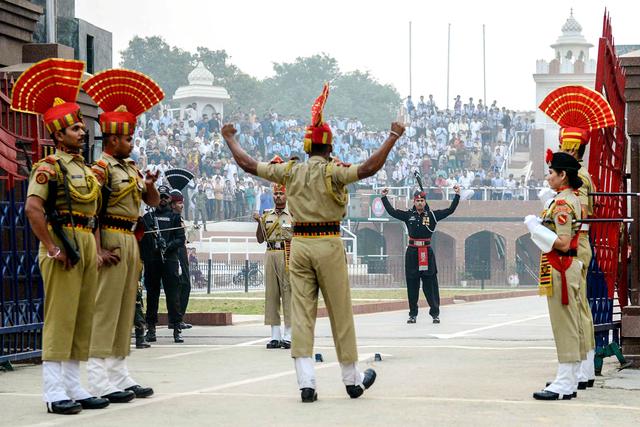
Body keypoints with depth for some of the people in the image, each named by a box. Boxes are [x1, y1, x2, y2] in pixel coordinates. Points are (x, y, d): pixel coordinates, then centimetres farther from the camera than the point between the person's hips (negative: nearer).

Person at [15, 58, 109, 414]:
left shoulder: (87, 170, 19)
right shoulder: (50, 166, -7)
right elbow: (33, 208, -20)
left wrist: (96, 249, 12)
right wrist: (51, 248, -20)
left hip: (87, 247, 8)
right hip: (64, 242, -8)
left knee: (83, 318, 9)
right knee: (60, 317, -8)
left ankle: (74, 387, 15)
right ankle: (55, 392, -7)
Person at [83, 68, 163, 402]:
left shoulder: (131, 168, 17)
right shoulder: (101, 167, -8)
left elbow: (153, 201, 19)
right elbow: (91, 211, -15)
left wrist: (150, 184, -4)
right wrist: (99, 251, -23)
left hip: (130, 241, 9)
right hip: (111, 240, -9)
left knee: (125, 308, 11)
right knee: (105, 308, -9)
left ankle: (119, 376, 16)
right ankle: (99, 380, -9)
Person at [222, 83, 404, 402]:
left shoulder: (290, 170, 4)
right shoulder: (332, 171, -7)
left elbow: (247, 164, 9)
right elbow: (368, 169, -21)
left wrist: (230, 138, 25)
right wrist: (393, 137, -14)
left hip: (299, 245, 3)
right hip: (328, 245, -3)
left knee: (301, 313, 1)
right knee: (340, 313, 6)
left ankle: (306, 382, -7)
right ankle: (352, 379, 17)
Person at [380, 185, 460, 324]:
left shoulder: (432, 215, 4)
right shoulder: (408, 215, 7)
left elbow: (450, 210, 1)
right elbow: (391, 211, 7)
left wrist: (457, 195, -6)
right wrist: (384, 197, 3)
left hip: (427, 253, -1)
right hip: (412, 253, 1)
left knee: (430, 284, -2)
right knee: (412, 285, 5)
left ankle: (435, 313, 4)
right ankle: (413, 314, 12)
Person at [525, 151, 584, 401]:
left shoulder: (562, 203, -17)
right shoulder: (572, 200, 14)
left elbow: (562, 243, -23)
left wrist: (536, 228, -17)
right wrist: (540, 226, 13)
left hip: (559, 269, -10)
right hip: (570, 266, 10)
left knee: (564, 326, -8)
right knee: (571, 326, 13)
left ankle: (563, 386, -6)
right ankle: (570, 381, 19)